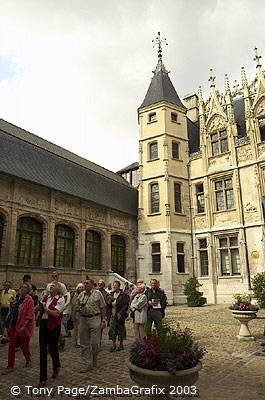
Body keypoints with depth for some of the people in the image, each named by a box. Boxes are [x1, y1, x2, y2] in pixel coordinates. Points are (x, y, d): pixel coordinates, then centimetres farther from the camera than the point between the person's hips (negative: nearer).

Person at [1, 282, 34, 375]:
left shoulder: (29, 300, -15)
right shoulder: (17, 298, 5)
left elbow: (29, 316, -18)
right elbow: (12, 311, 14)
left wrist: (23, 327, -23)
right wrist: (9, 324, 13)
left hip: (23, 328, -6)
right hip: (13, 326, 6)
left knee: (24, 346, 9)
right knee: (11, 346, 7)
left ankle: (28, 360, 34)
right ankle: (10, 367, 19)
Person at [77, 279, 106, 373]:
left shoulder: (98, 294, -2)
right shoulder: (81, 295, 11)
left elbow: (103, 308, -2)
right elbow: (77, 306, 18)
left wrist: (103, 320, -6)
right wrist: (79, 310, -5)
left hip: (95, 319, -4)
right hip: (83, 319, 4)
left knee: (95, 342, 1)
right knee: (84, 344, 7)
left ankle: (95, 358, 29)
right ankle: (86, 365, 17)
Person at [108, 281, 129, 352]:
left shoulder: (123, 295, -10)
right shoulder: (112, 294, 9)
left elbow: (126, 305, -12)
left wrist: (120, 313, -18)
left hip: (120, 315, -5)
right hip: (112, 315, 5)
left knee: (120, 330, 6)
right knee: (112, 330, 5)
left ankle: (121, 345, 20)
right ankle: (113, 345, 17)